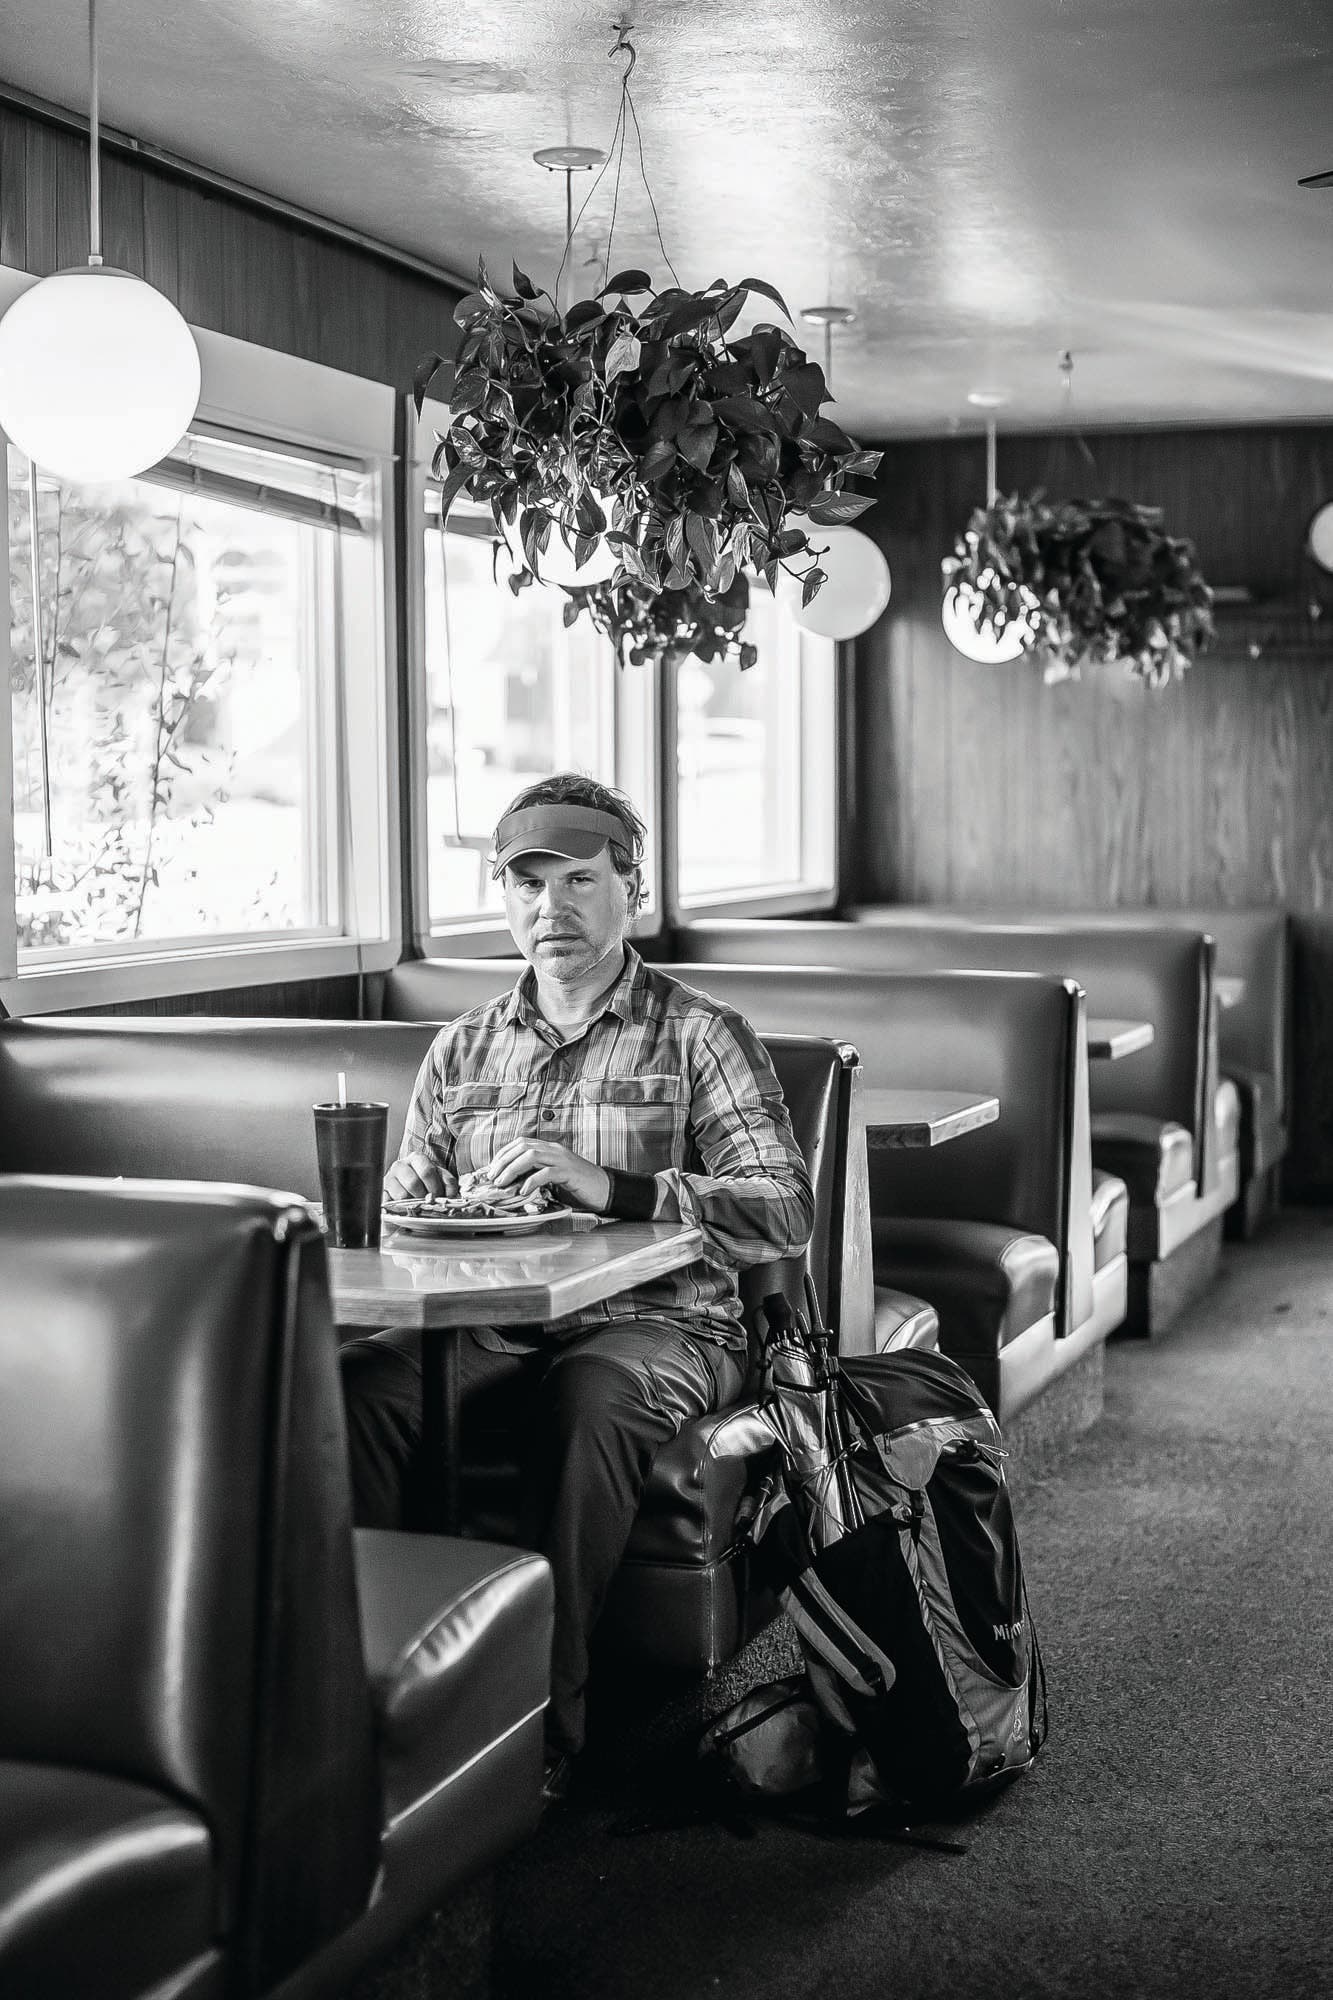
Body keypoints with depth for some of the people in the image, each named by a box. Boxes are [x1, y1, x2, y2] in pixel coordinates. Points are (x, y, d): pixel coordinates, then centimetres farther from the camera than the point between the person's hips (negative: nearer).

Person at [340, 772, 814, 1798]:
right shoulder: (462, 1048, 17)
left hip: (656, 1325, -3)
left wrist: (610, 1187, -21)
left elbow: (787, 1213, -8)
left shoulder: (699, 1035, 4)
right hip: (489, 1323, 4)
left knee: (588, 1399, -38)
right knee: (356, 1388, -27)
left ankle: (546, 1722, -30)